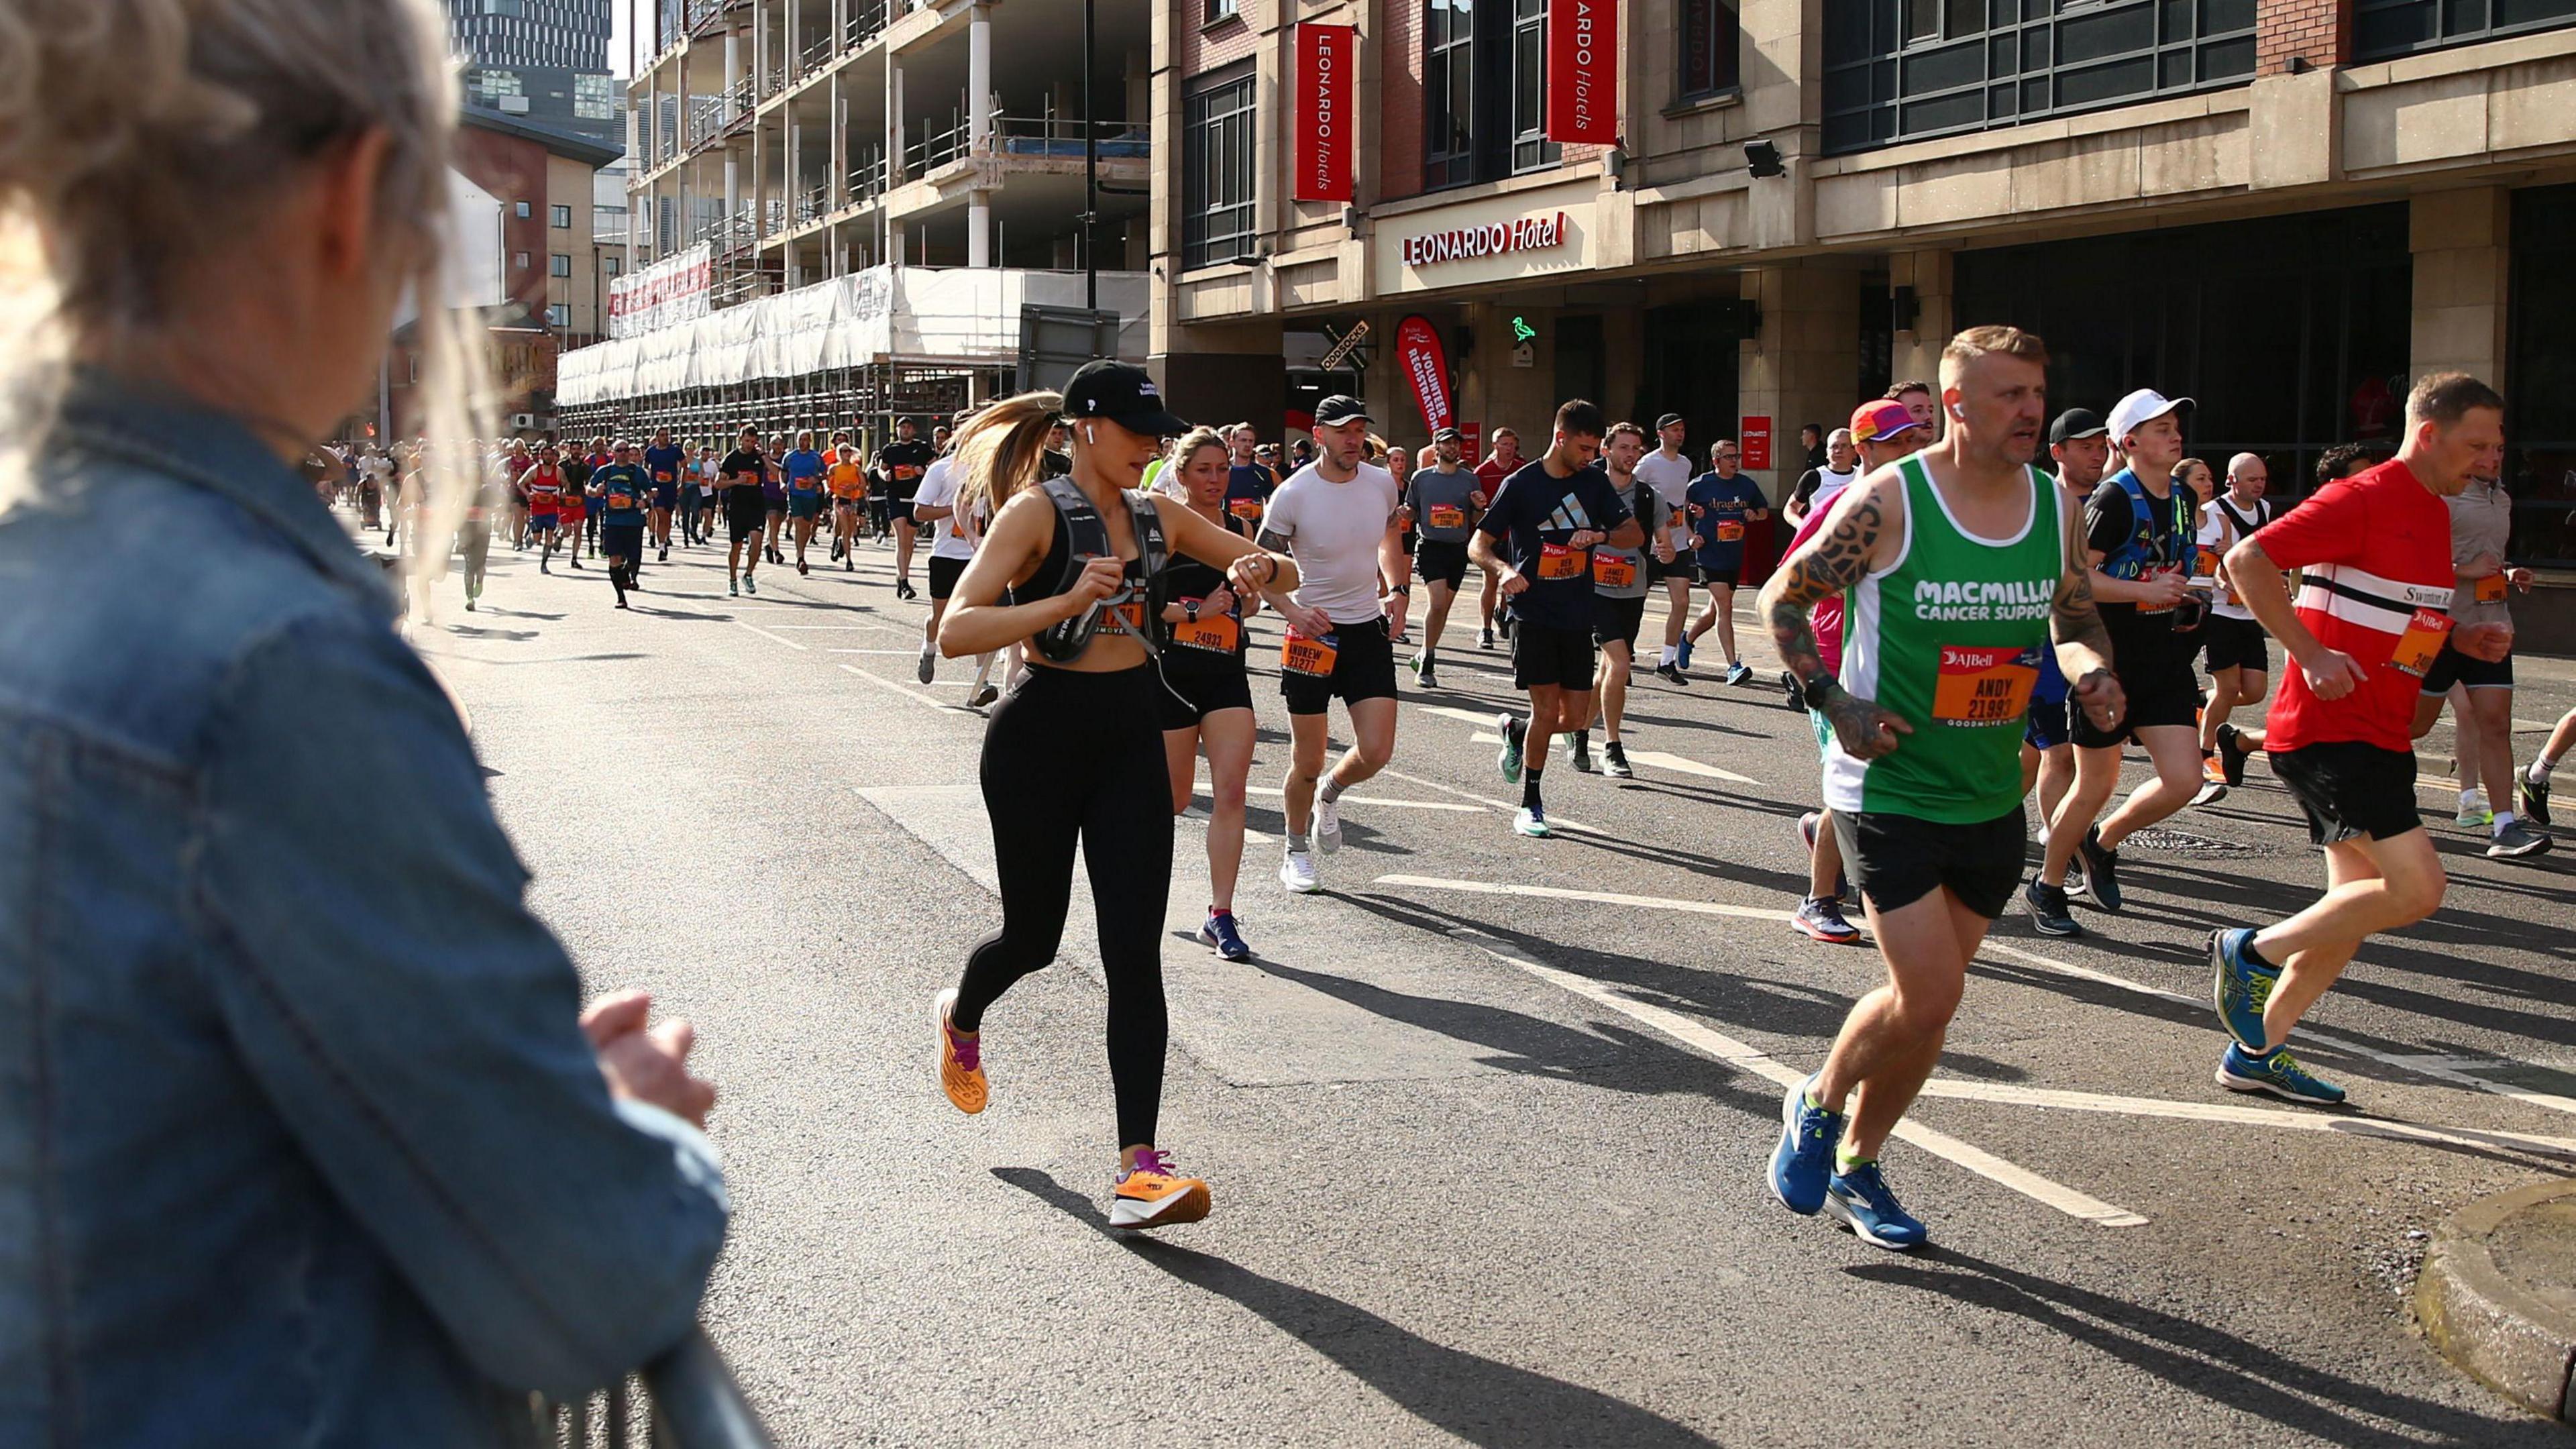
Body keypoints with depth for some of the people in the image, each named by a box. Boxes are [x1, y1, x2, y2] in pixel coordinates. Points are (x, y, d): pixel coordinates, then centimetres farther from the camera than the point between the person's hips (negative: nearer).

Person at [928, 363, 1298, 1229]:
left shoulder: (1156, 517, 7)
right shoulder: (1036, 512, -11)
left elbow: (1285, 572, 15)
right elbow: (955, 632, -22)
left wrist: (1261, 570, -10)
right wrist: (1065, 601, -33)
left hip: (1131, 739, 5)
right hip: (1041, 736, -4)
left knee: (1134, 955, -5)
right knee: (1034, 937, 11)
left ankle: (1139, 1165, -6)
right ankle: (960, 1019, 47)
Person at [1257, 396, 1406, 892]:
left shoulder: (1382, 483, 0)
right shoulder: (1293, 493, -13)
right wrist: (1292, 610, -21)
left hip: (1369, 629, 3)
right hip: (1314, 631, -3)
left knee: (1376, 752, -7)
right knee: (1307, 763, 3)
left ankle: (1329, 795, 28)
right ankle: (1296, 852, 26)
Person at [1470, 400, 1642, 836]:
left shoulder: (1594, 481, 7)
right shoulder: (1522, 484, -6)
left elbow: (1635, 534, 8)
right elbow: (1477, 544, -4)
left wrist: (1600, 535, -13)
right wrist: (1504, 569, -25)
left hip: (1577, 617, 4)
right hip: (1533, 613, -4)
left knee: (1576, 717, 2)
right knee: (1547, 708, -9)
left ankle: (1514, 731, 34)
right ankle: (1530, 805, 7)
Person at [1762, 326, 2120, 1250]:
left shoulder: (2056, 508, 3)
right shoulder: (1886, 503, -13)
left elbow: (2075, 625, 16)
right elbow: (1782, 598, -3)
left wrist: (2092, 673, -6)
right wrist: (1834, 700, -14)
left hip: (1993, 799, 6)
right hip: (1890, 788, -6)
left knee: (1928, 1000, 12)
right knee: (1930, 997, -12)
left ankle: (1856, 1165, 31)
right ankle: (1818, 1104, 18)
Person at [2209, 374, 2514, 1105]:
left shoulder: (2434, 513, 15)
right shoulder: (2361, 498, -14)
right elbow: (2246, 560, -20)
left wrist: (2462, 636, 9)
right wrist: (2312, 655, -22)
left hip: (2379, 736, 10)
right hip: (2329, 732, -10)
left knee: (2360, 903, 11)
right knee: (2416, 886, -16)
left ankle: (2255, 1051, 18)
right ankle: (2254, 950, 0)